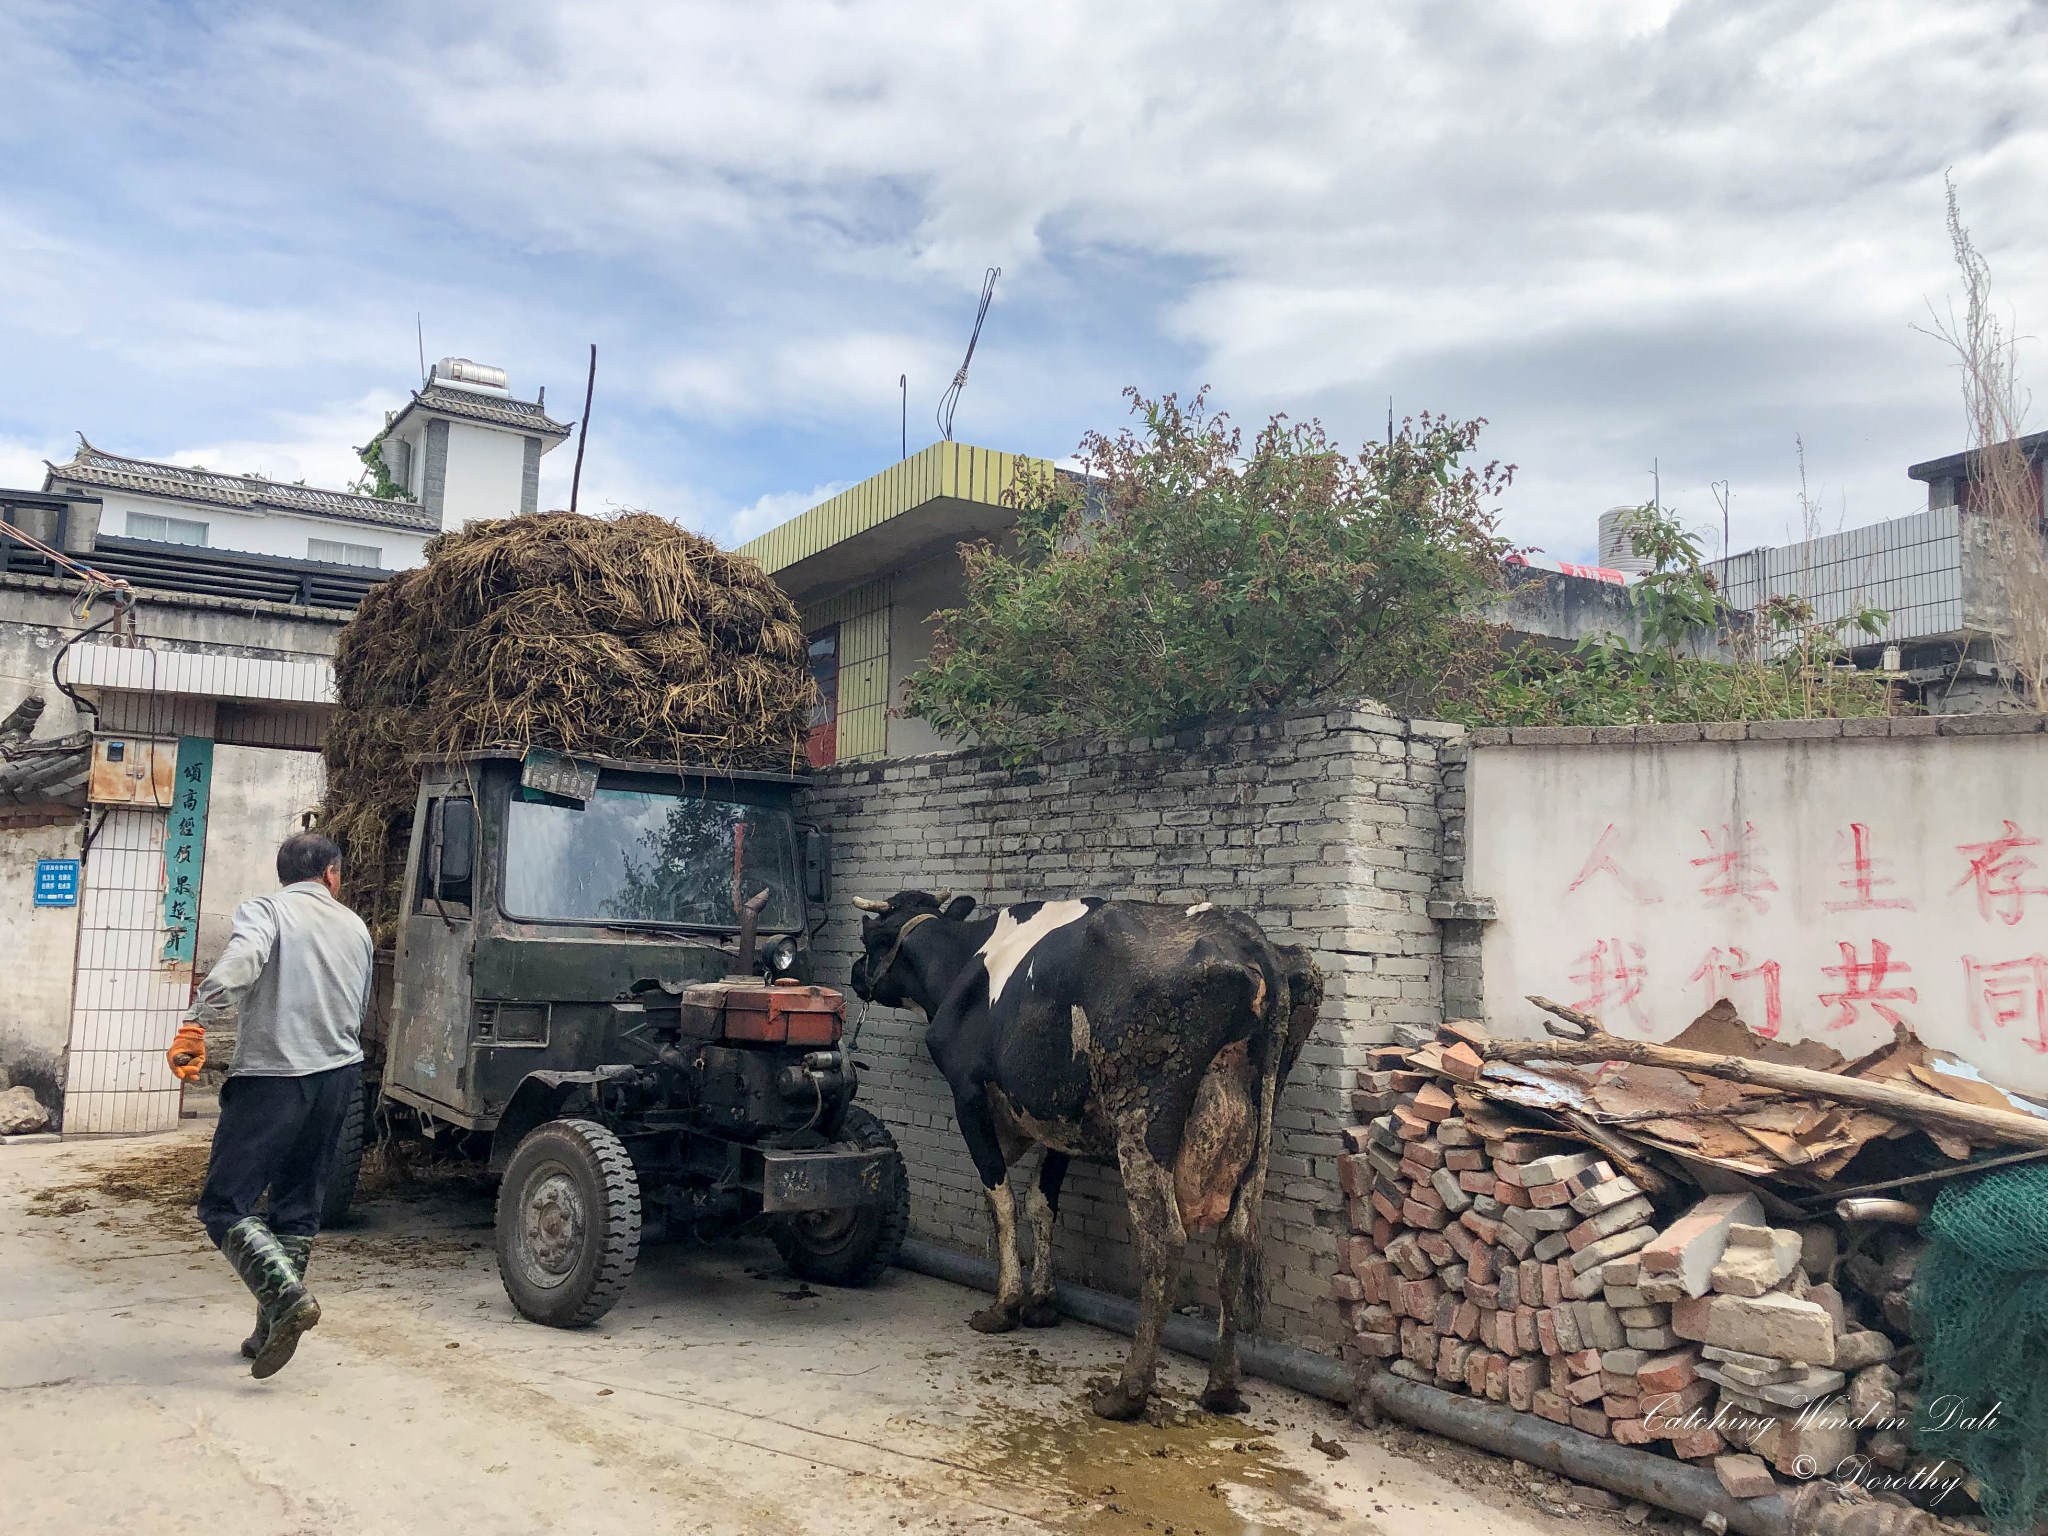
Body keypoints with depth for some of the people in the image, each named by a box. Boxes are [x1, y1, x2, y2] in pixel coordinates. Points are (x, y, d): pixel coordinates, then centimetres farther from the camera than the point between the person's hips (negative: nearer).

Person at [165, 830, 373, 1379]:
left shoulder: (266, 910, -1)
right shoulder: (355, 927, 15)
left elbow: (241, 960, -24)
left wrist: (195, 1023, -25)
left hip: (272, 1076, -5)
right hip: (338, 1076, 6)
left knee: (224, 1204, 0)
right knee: (298, 1208, 14)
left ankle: (286, 1296, -17)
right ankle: (273, 1330, 17)